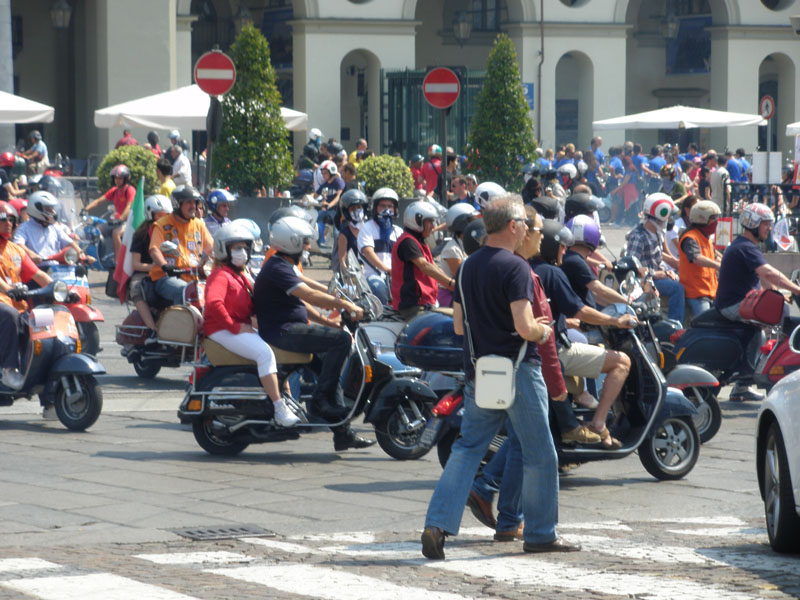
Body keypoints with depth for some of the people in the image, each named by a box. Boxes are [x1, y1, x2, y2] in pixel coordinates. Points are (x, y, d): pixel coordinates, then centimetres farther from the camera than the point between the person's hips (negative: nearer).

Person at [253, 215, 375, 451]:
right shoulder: (277, 268, -15)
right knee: (341, 339, -22)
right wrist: (344, 304, -26)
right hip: (281, 331, -11)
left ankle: (342, 432, 16)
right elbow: (309, 295, -25)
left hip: (290, 329, 11)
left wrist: (324, 320, 11)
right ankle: (320, 399, -18)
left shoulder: (284, 265, 21)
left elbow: (299, 300, 24)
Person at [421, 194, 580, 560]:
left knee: (468, 449, 6)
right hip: (517, 370, -7)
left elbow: (459, 325, 14)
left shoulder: (468, 267, 10)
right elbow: (524, 327, -21)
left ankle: (438, 523, -10)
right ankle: (540, 533, 14)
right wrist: (543, 332, 0)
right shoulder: (515, 268, -14)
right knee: (539, 454, 6)